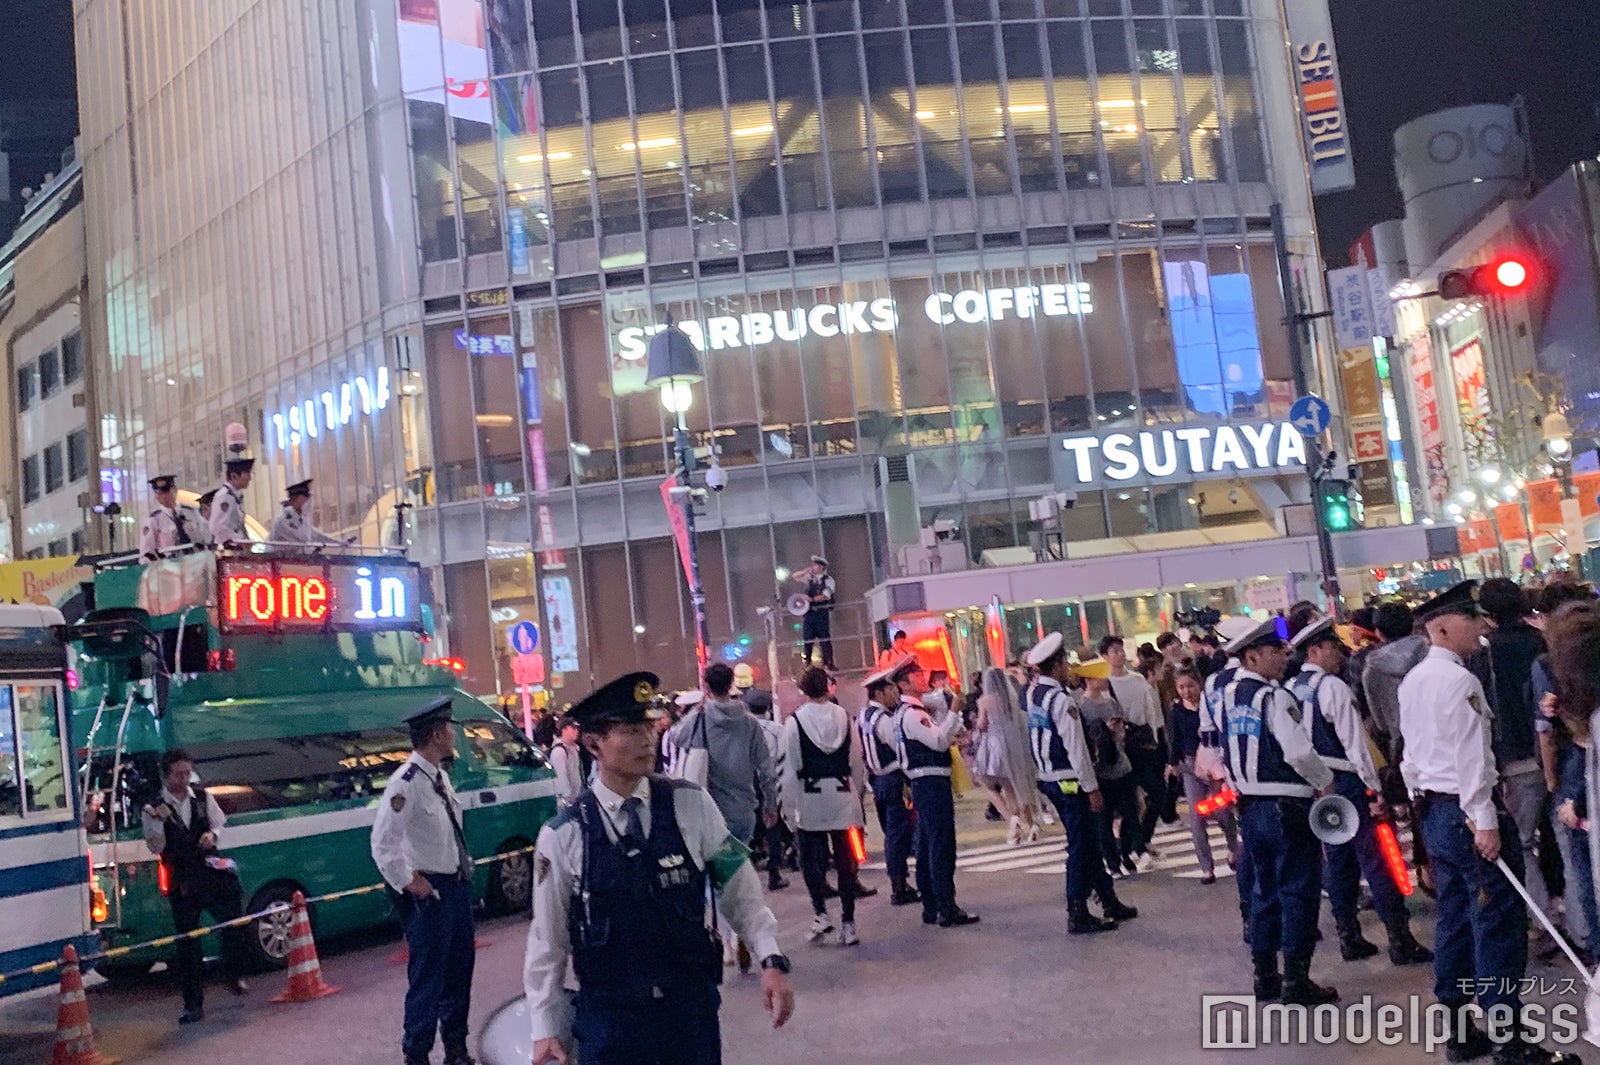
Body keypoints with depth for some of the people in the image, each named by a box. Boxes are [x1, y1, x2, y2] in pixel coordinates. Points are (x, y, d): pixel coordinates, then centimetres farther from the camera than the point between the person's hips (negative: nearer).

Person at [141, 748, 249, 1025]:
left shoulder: (203, 797, 6)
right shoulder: (154, 809, -3)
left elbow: (219, 823, 14)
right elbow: (155, 847, -9)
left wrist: (212, 834, -8)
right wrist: (159, 821, -24)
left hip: (214, 876, 2)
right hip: (183, 885, -2)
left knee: (236, 928, 5)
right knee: (187, 943, 1)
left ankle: (231, 976, 32)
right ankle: (193, 1004, 10)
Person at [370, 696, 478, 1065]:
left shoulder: (439, 775, 6)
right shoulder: (406, 783, -22)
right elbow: (382, 845, -24)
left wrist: (464, 869, 10)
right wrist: (408, 883, -17)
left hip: (458, 884, 9)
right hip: (429, 892, -9)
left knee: (459, 970, 19)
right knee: (428, 976, 2)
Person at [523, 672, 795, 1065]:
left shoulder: (691, 805, -5)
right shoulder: (562, 837, -7)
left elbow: (740, 889, 1)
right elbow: (547, 941, 1)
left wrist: (772, 960, -9)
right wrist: (545, 1029, 2)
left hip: (693, 1007, 1)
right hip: (607, 1018, -1)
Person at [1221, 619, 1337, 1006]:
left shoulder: (1229, 695, 7)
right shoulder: (1274, 697, -16)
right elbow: (1298, 751, -22)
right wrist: (1325, 780, -6)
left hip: (1250, 806, 8)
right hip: (1287, 806, -8)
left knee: (1264, 888, 16)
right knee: (1298, 890, 1)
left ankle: (1264, 975, 22)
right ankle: (1296, 980, 5)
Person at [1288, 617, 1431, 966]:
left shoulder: (1291, 690, 7)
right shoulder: (1333, 686, -15)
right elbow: (1354, 743, -17)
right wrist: (1375, 789, -13)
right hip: (1347, 781, -8)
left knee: (1338, 861, 13)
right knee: (1376, 860, -3)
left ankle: (1349, 938, 19)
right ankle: (1400, 941, 1)